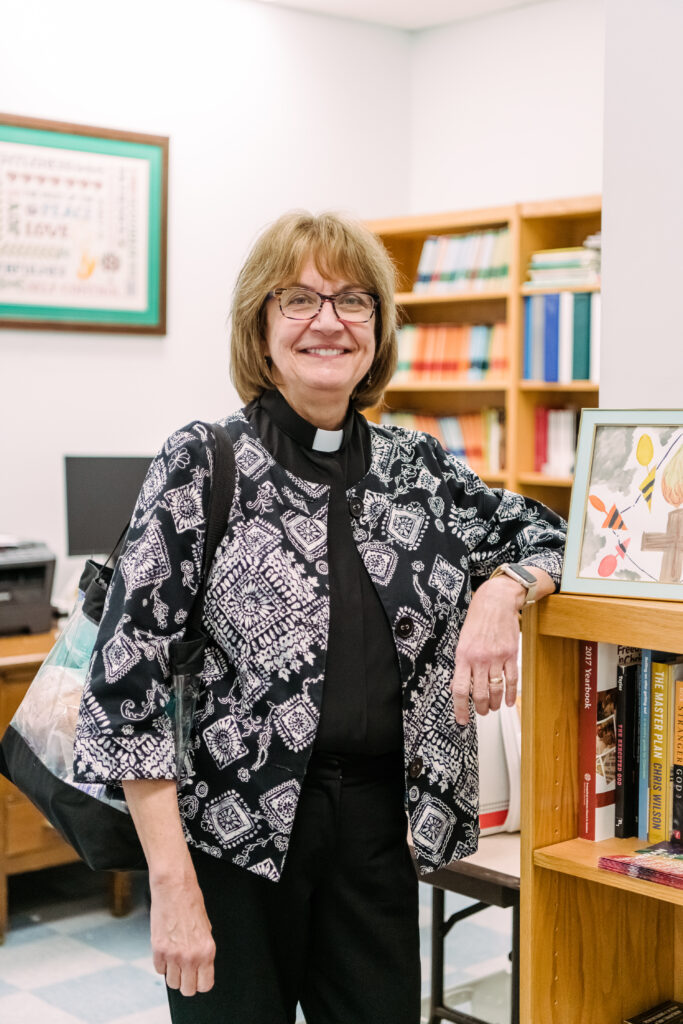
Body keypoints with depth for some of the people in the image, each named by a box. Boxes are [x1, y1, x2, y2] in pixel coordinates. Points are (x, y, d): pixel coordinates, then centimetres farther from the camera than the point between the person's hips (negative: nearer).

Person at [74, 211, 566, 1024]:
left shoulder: (416, 466, 5)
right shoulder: (205, 461, -7)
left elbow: (545, 534, 17)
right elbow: (127, 677, -11)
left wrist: (500, 592, -7)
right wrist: (173, 885, -16)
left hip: (377, 825, 4)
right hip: (230, 829, -4)